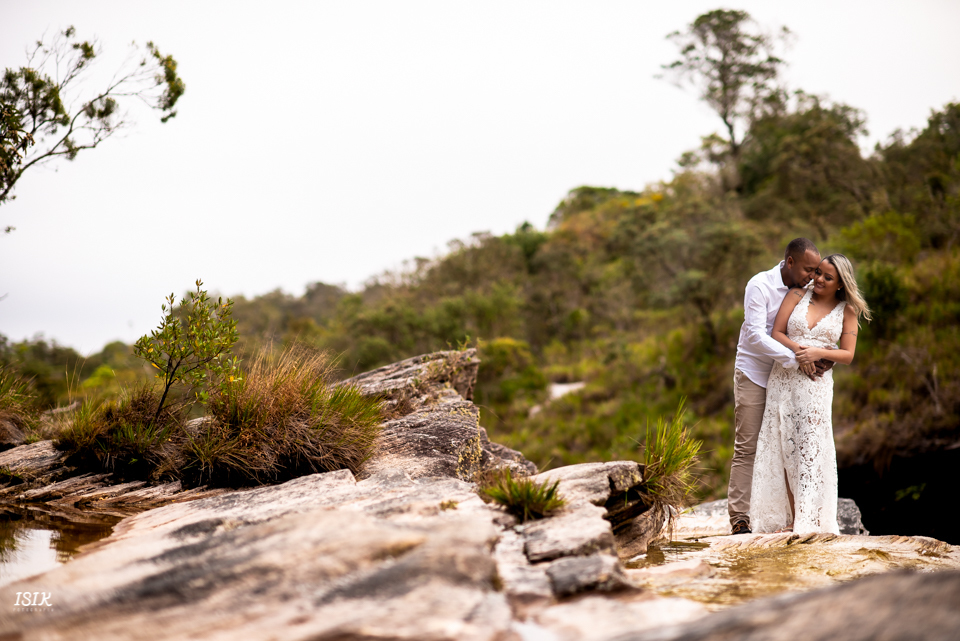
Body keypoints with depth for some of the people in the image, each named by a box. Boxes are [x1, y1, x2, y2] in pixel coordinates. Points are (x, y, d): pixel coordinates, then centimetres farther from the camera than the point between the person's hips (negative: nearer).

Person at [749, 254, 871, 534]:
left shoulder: (847, 311, 6)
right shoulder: (798, 295, 8)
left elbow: (848, 355, 2)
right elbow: (777, 333, 2)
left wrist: (819, 353, -15)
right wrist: (798, 350, -17)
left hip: (816, 385, -1)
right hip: (783, 380, 1)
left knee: (811, 449, -8)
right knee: (785, 450, 1)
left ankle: (810, 521, -5)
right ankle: (791, 519, 7)